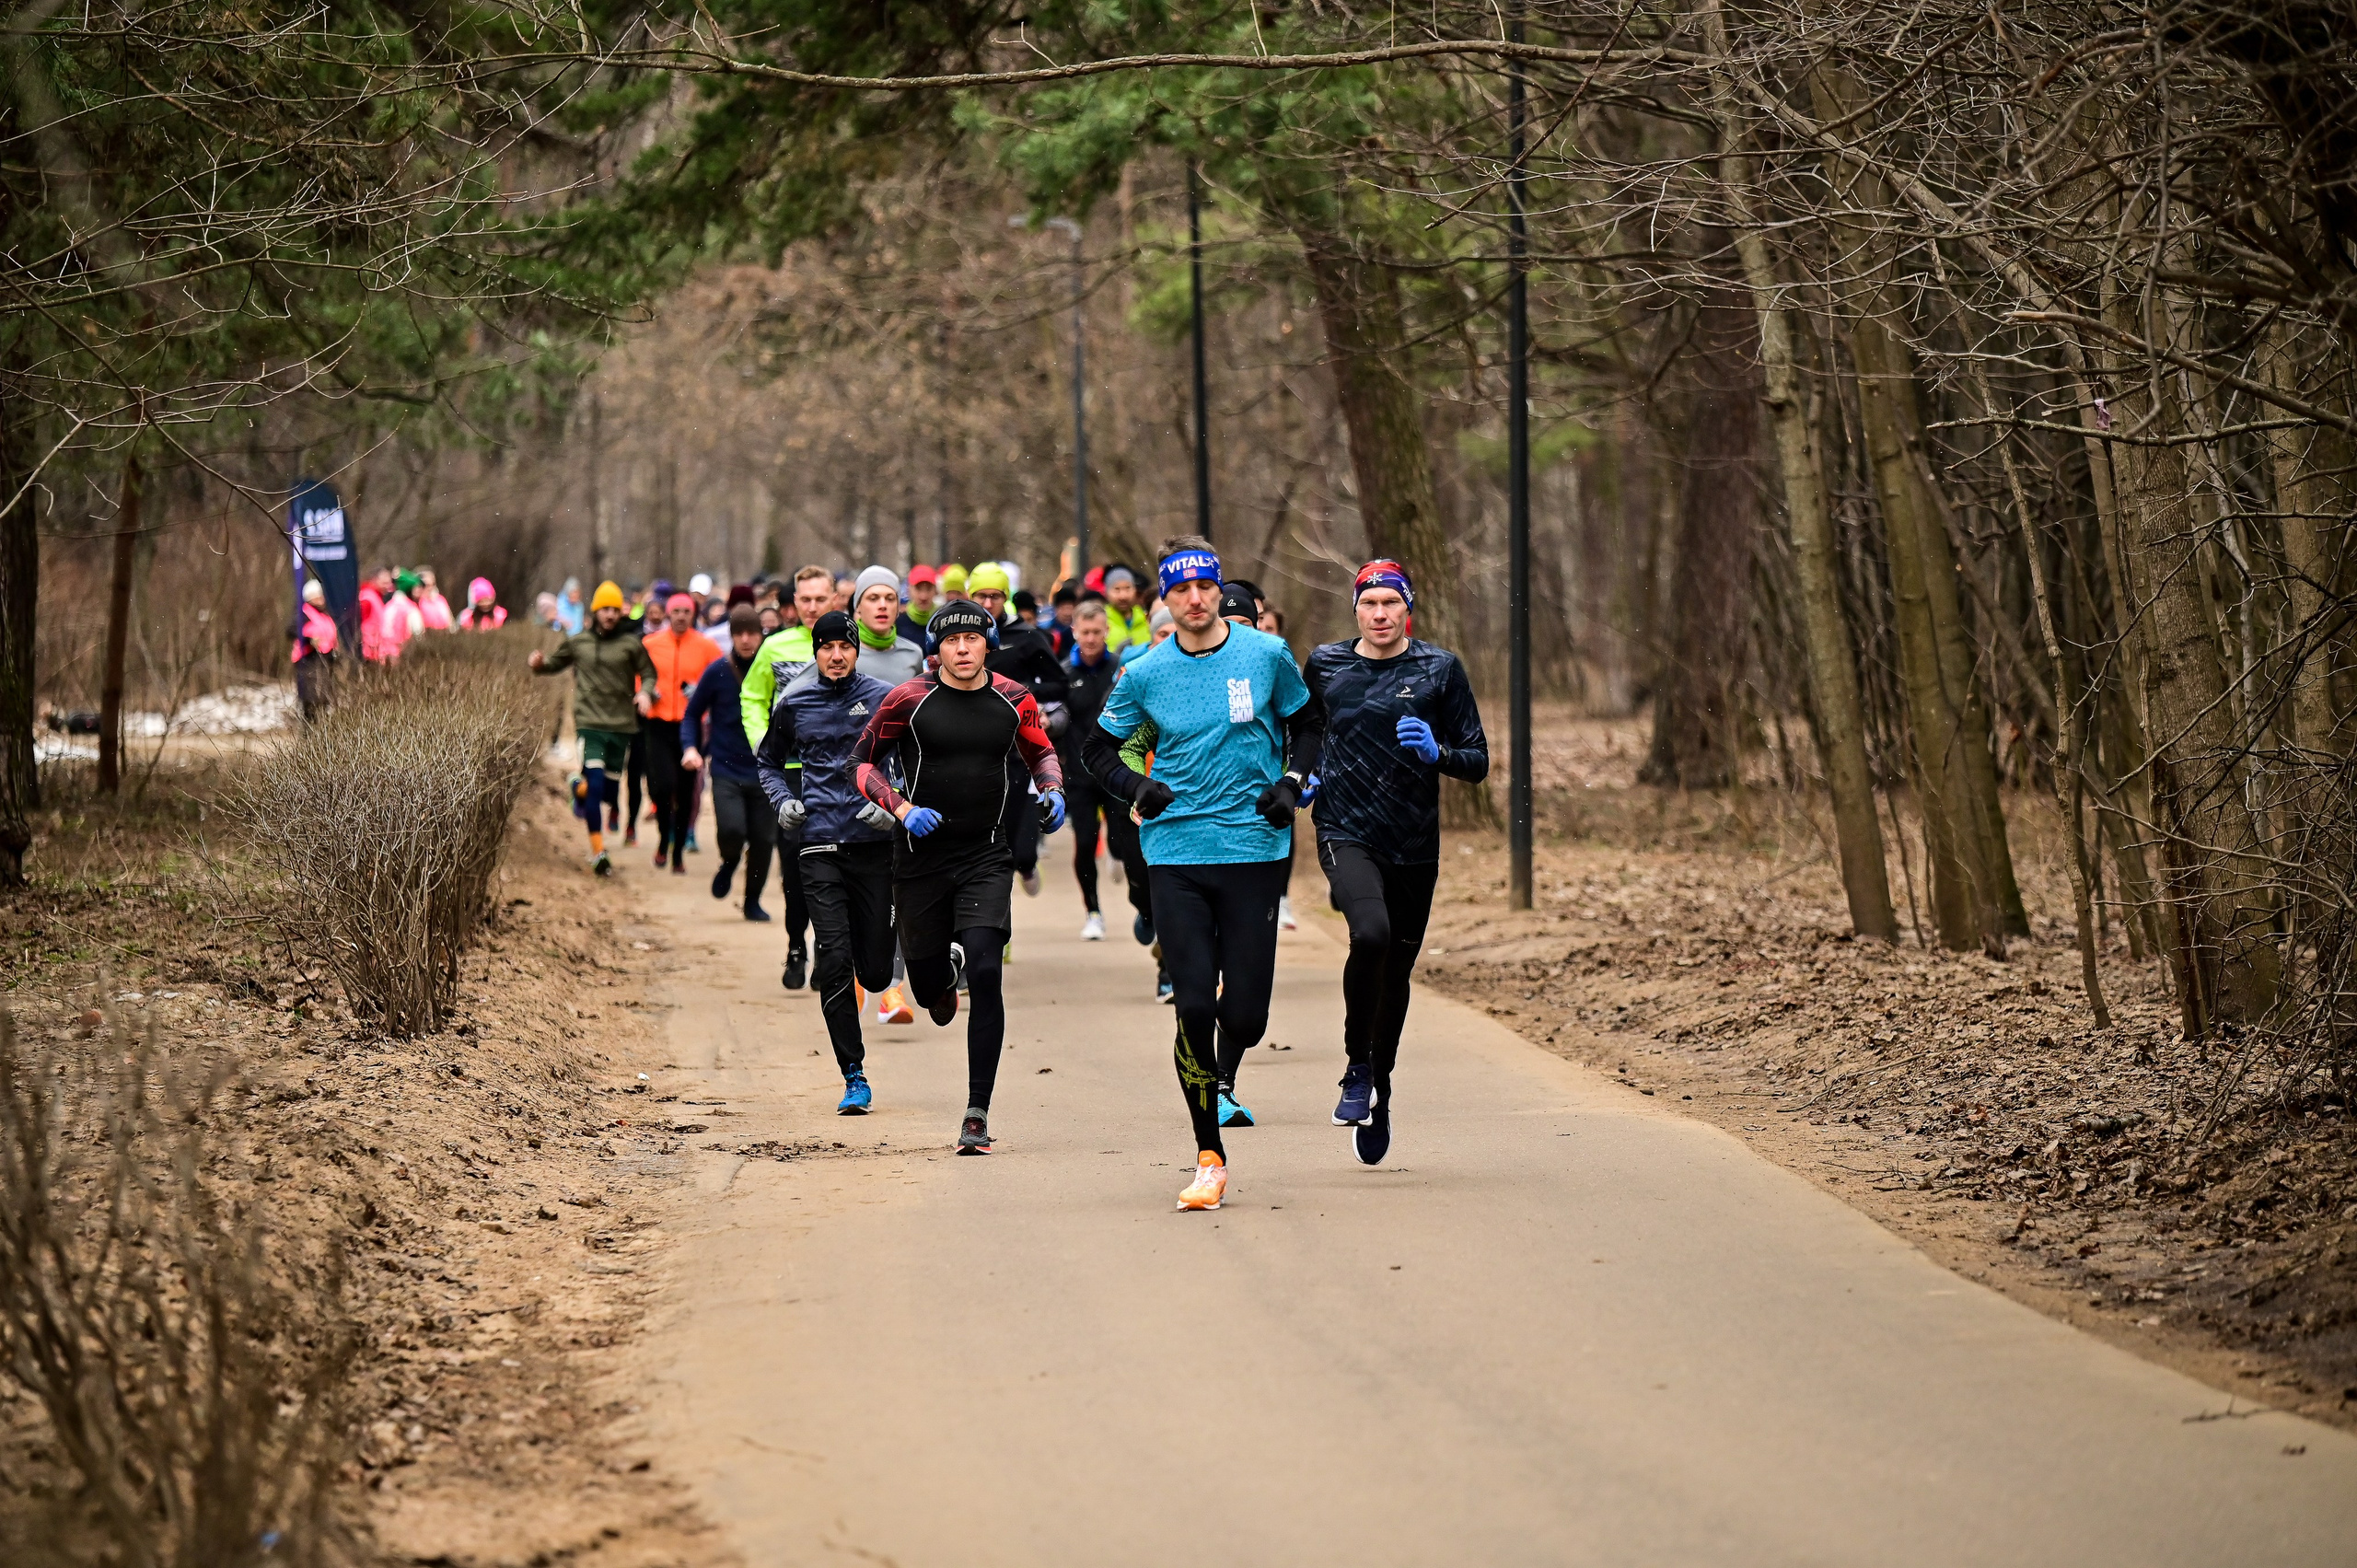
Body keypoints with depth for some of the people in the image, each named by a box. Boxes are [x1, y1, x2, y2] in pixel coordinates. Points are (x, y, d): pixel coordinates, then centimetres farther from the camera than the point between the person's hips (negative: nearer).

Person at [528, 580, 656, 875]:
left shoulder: (631, 644, 2)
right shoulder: (577, 643, 7)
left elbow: (648, 673, 8)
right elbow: (552, 663, 20)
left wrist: (645, 692, -13)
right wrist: (537, 663, -1)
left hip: (622, 726, 1)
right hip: (589, 724, -1)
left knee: (609, 787, 10)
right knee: (596, 783, -15)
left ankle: (580, 786, 47)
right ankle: (598, 852, -10)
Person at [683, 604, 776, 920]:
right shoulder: (717, 672, -2)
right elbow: (693, 714, 9)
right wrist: (691, 747, -7)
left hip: (765, 772, 1)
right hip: (726, 771, -1)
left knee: (763, 840, 1)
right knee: (732, 829, -20)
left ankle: (753, 901, 23)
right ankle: (729, 864, 16)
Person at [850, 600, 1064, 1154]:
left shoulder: (1013, 701, 2)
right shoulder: (909, 700, -5)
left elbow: (1042, 753, 19)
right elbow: (865, 761, 3)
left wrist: (1052, 791, -2)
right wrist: (903, 810, -13)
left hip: (986, 859, 0)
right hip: (921, 858, 0)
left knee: (984, 975, -16)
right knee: (927, 984, 8)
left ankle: (978, 1113, -13)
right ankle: (943, 978, 51)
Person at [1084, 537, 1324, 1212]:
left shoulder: (1267, 655, 1)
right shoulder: (1145, 675, 2)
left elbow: (1307, 723, 17)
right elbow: (1098, 748, 15)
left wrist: (1292, 782, 0)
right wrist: (1138, 790, -3)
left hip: (1255, 848, 0)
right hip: (1176, 853, 0)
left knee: (1245, 1014, -2)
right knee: (1194, 1006, -9)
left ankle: (1224, 1084, 34)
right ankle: (1209, 1158, 1)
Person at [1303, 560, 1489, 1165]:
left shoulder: (1440, 670, 0)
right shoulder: (1324, 664, 3)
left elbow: (1477, 763, 1)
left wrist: (1437, 753, -19)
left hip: (1415, 845, 2)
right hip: (1346, 835, -2)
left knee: (1396, 974, 11)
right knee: (1371, 933, -29)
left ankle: (1378, 1093, 33)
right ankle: (1357, 1067, -12)